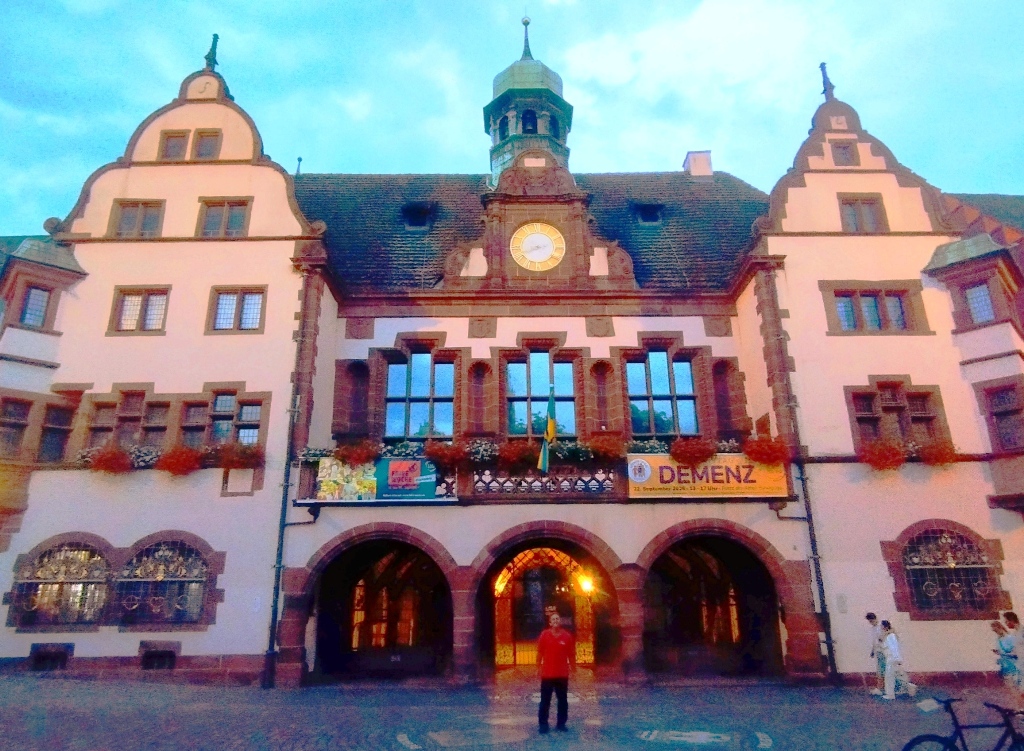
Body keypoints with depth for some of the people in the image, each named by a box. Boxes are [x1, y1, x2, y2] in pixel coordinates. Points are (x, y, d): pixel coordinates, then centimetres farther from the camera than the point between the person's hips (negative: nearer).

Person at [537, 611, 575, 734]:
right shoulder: (544, 635, -5)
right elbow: (540, 653, 2)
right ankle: (543, 724, 15)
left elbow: (571, 655, 4)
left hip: (563, 674, 1)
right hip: (547, 674, -1)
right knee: (545, 701, 5)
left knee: (563, 700, 10)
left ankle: (561, 723, 22)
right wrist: (538, 668, 1)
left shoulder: (567, 636, -3)